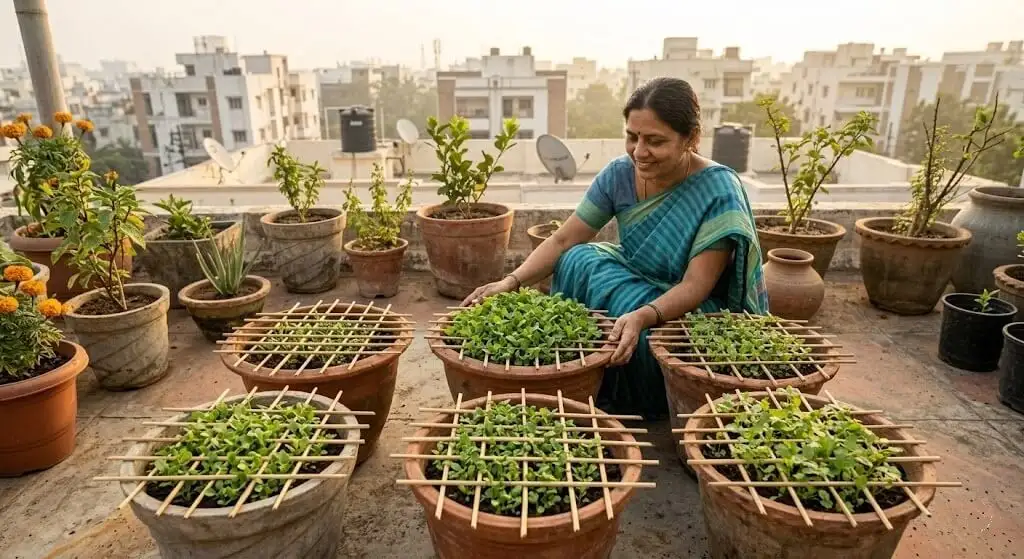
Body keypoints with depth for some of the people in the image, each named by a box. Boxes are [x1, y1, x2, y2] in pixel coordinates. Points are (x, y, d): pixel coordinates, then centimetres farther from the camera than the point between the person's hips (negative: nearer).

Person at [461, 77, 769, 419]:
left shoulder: (718, 192, -24)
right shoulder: (620, 174, -11)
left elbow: (695, 287, -29)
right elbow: (563, 241, -10)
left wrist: (642, 317, -48)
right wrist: (512, 282, -25)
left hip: (698, 312, -4)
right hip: (636, 284, 5)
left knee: (634, 335, -33)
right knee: (578, 263, -21)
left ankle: (625, 412, -2)